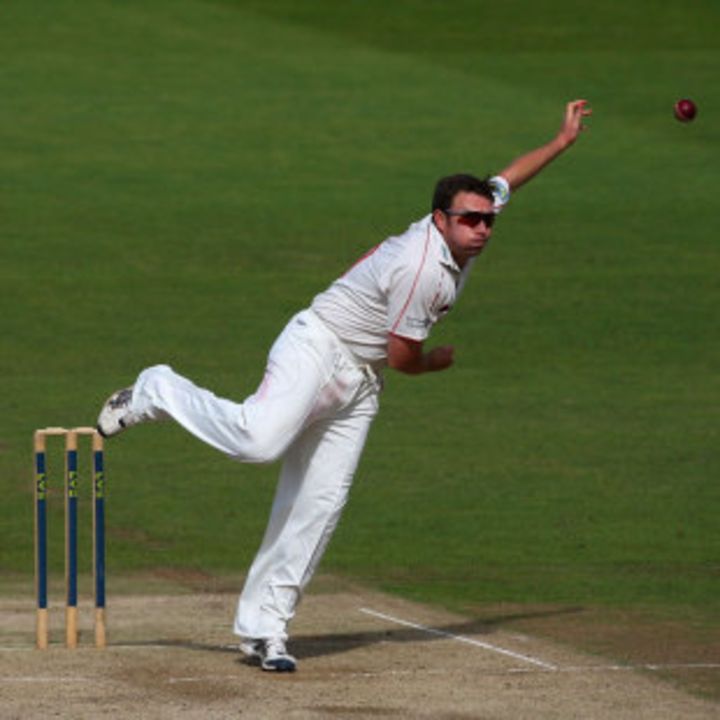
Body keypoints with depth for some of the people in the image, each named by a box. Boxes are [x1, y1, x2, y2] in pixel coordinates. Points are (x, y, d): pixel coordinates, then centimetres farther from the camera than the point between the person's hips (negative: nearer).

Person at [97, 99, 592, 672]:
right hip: (317, 348, -9)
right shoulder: (422, 268, -22)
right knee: (260, 440, -33)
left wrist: (564, 140, 32)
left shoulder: (456, 230, 5)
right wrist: (440, 362, 7)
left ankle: (263, 629, -1)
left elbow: (507, 178, 25)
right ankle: (158, 392, -7)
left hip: (358, 384, 9)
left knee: (319, 505, -2)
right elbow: (403, 357, -15)